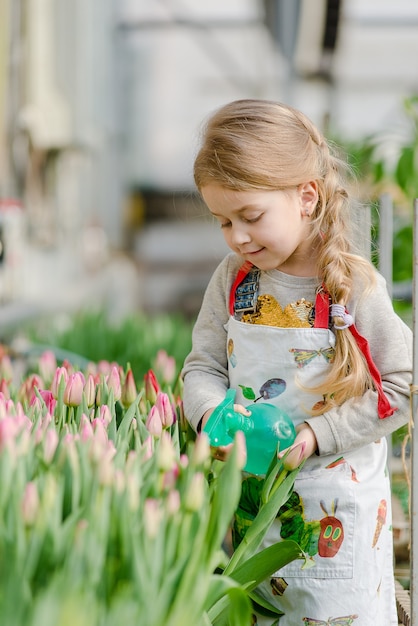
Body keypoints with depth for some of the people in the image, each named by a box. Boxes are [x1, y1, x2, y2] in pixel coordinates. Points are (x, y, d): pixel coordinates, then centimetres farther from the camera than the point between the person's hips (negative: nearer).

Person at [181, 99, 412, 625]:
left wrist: (318, 434, -18)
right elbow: (202, 367, 4)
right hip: (248, 498, 4)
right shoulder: (232, 280, -2)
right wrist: (213, 415, -18)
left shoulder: (355, 286, -15)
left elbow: (402, 386, -11)